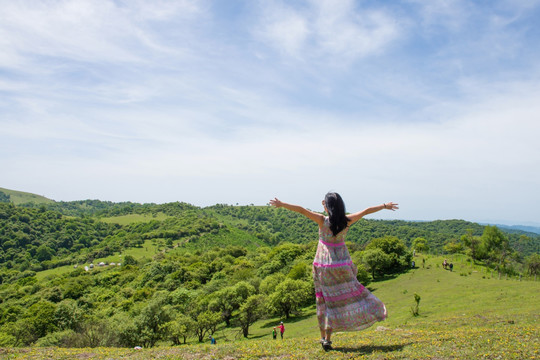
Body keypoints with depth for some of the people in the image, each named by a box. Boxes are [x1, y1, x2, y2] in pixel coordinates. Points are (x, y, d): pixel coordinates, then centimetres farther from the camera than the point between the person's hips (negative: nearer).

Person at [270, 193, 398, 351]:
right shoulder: (347, 221, -6)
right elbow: (366, 211, 7)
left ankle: (324, 337, 17)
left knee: (324, 300, 10)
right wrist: (385, 205, 19)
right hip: (341, 264, 1)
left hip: (323, 265, -1)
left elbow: (301, 210, -16)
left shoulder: (323, 221, -13)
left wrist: (281, 204, -9)